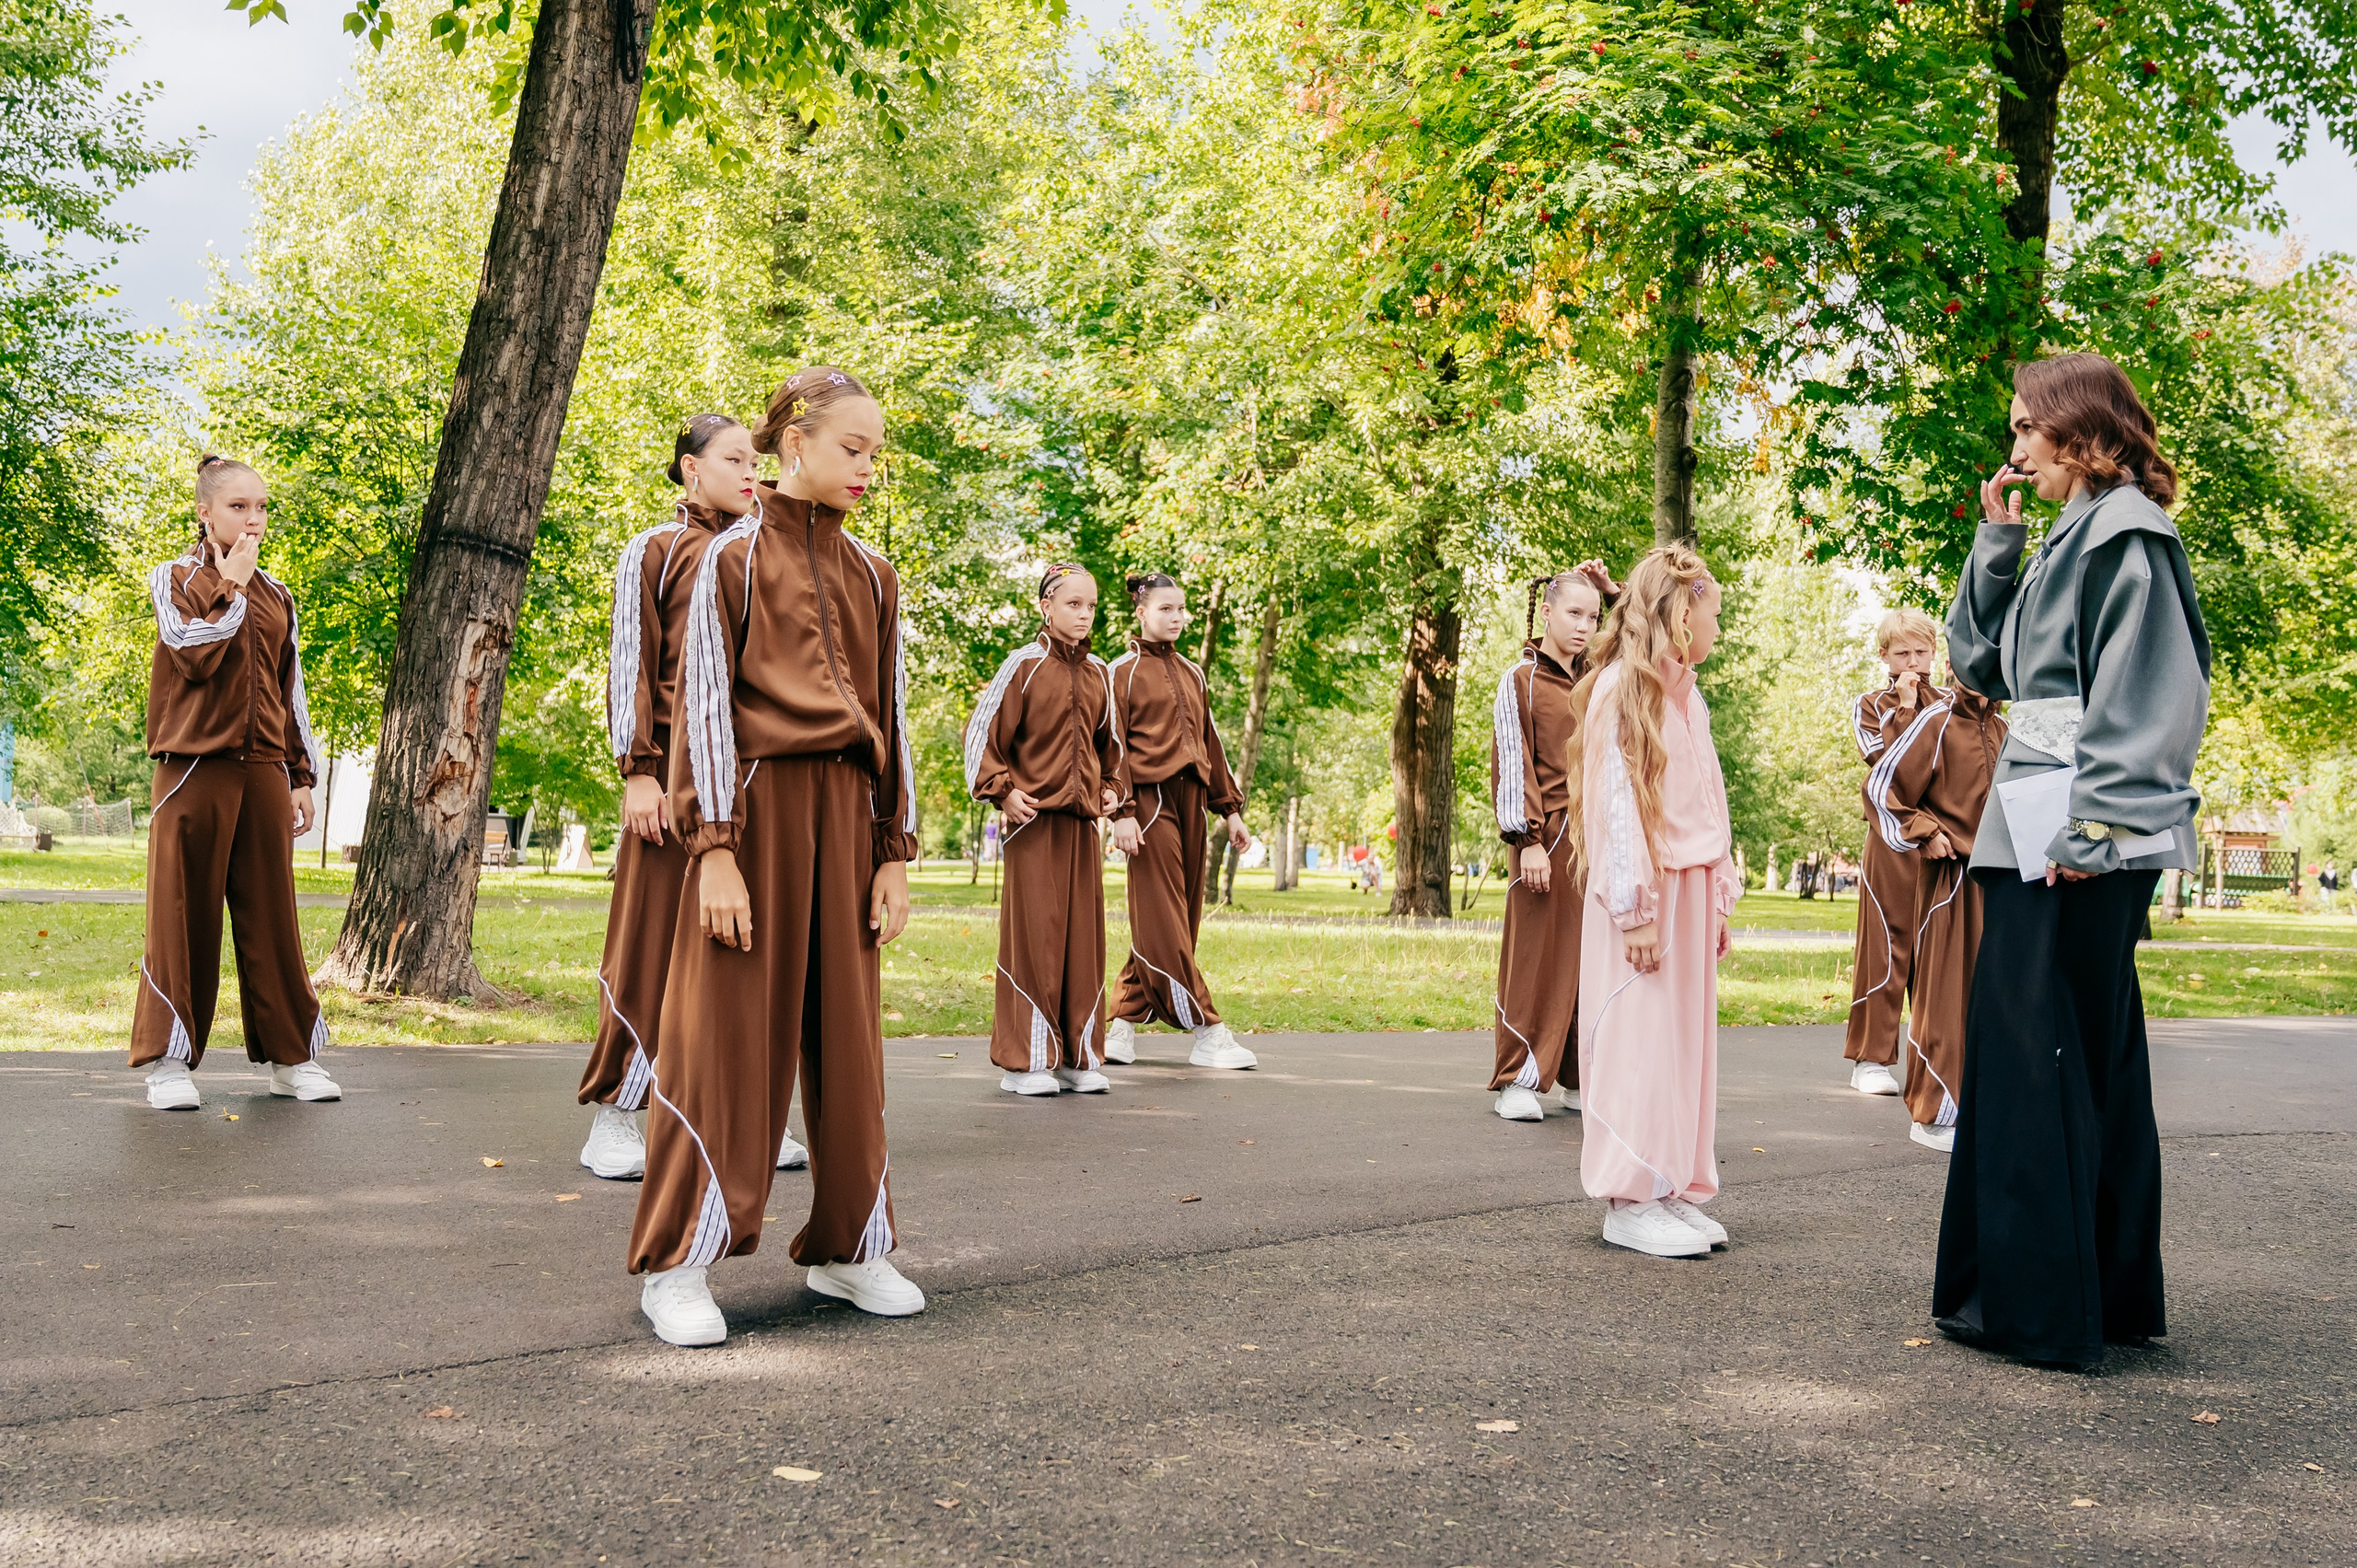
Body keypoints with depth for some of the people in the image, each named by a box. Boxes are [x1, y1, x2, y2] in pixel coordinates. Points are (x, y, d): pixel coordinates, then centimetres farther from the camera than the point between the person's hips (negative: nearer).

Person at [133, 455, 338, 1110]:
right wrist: (232, 586, -8)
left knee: (271, 912, 5)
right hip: (196, 764, -4)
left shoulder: (276, 595, 16)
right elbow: (195, 656, -14)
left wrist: (302, 775, 14)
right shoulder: (175, 578, 4)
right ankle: (169, 1058, 4)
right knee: (185, 909, -3)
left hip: (264, 768, 4)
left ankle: (290, 1054, 10)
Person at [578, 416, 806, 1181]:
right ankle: (613, 1119, 2)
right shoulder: (657, 550, 4)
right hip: (680, 765, -5)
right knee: (653, 936, -4)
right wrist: (638, 771, -12)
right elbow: (630, 665, -3)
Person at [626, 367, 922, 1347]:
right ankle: (676, 1265, 7)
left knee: (846, 1036, 8)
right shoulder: (734, 558, -1)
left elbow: (891, 715, 14)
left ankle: (848, 1247, 18)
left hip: (845, 815, 5)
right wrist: (714, 849, -13)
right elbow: (704, 706, -6)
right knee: (726, 1039, -2)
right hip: (756, 806, -5)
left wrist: (895, 852, 9)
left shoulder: (870, 575, 13)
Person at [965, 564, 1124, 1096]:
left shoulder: (1098, 673, 13)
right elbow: (981, 733, -3)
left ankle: (1079, 1056, 14)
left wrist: (1111, 787, 11)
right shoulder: (1023, 665, -3)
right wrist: (1001, 789, -11)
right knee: (1033, 933, -4)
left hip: (1082, 818, 5)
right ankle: (1026, 1060, 2)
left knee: (1083, 932, 6)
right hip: (1034, 815, -5)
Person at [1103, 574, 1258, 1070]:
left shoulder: (1192, 674, 19)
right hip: (1150, 800, -7)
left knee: (1181, 917, 6)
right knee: (1161, 921, -7)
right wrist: (1122, 812, -16)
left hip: (1190, 798, 7)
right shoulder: (1123, 671, -1)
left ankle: (1123, 1021, 15)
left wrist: (1229, 809, 16)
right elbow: (1113, 746, -7)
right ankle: (1207, 1033, -7)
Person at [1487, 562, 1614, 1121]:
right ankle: (1515, 1081, 4)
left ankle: (1583, 1079, 13)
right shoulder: (1521, 680, -1)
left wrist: (1613, 593, 14)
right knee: (1537, 954, -3)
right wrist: (1528, 840, -13)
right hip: (1552, 837, -5)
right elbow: (1513, 765, -6)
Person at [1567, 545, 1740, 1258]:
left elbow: (1709, 804, 17)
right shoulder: (1621, 689, -9)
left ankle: (1676, 1188, 15)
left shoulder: (1688, 696, 17)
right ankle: (1630, 1200, 0)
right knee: (1637, 1036, -5)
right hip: (1644, 893, -8)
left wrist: (1719, 898, 13)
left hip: (1689, 888, 8)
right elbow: (1614, 799, -14)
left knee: (1687, 1034, 8)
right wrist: (1635, 906, -17)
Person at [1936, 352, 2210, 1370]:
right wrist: (1996, 540, 14)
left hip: (2080, 842, -10)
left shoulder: (2126, 532, -9)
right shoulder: (2073, 537, 20)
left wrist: (2092, 824, -23)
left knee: (2037, 1054, -7)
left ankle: (2038, 1305, -1)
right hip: (2042, 837, 10)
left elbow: (2145, 694, -18)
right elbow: (1979, 662, 21)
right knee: (2094, 1054, 13)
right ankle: (2111, 1291, 23)